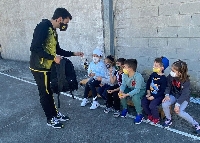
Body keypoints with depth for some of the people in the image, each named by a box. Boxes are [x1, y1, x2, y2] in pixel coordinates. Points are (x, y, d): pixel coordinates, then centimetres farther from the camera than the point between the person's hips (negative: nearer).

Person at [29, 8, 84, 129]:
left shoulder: (53, 31, 9)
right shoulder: (43, 26, -19)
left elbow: (57, 49, 19)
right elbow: (35, 48, -26)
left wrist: (73, 53, 16)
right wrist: (53, 58, -23)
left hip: (48, 67, 9)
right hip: (39, 68, -9)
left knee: (49, 92, 19)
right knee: (45, 93, 5)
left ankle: (55, 114, 34)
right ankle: (51, 119, 21)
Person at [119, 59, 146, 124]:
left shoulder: (138, 76, -34)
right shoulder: (124, 75, -14)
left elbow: (137, 90, -37)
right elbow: (123, 84, -11)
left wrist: (126, 95, -46)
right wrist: (121, 91, -33)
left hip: (141, 90, -6)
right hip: (131, 89, 6)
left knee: (135, 97, -36)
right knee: (121, 94, -18)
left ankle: (139, 114, -15)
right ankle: (125, 109, 7)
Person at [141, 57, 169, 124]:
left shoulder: (163, 78, -17)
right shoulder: (153, 75, 2)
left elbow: (162, 91, -17)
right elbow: (148, 83, 13)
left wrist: (154, 97, -19)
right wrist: (148, 93, 2)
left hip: (159, 96, -7)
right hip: (151, 94, 7)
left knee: (152, 105, -26)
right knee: (143, 102, -12)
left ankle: (156, 118, 3)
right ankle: (150, 115, 11)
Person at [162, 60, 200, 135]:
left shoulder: (186, 81, -25)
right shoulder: (170, 77, -15)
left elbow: (184, 94, -25)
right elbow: (168, 86, -2)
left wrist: (177, 104, -32)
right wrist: (167, 95, -19)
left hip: (184, 98, -4)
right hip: (173, 95, 4)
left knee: (179, 112, -25)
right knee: (164, 104, -22)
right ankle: (169, 120, 6)